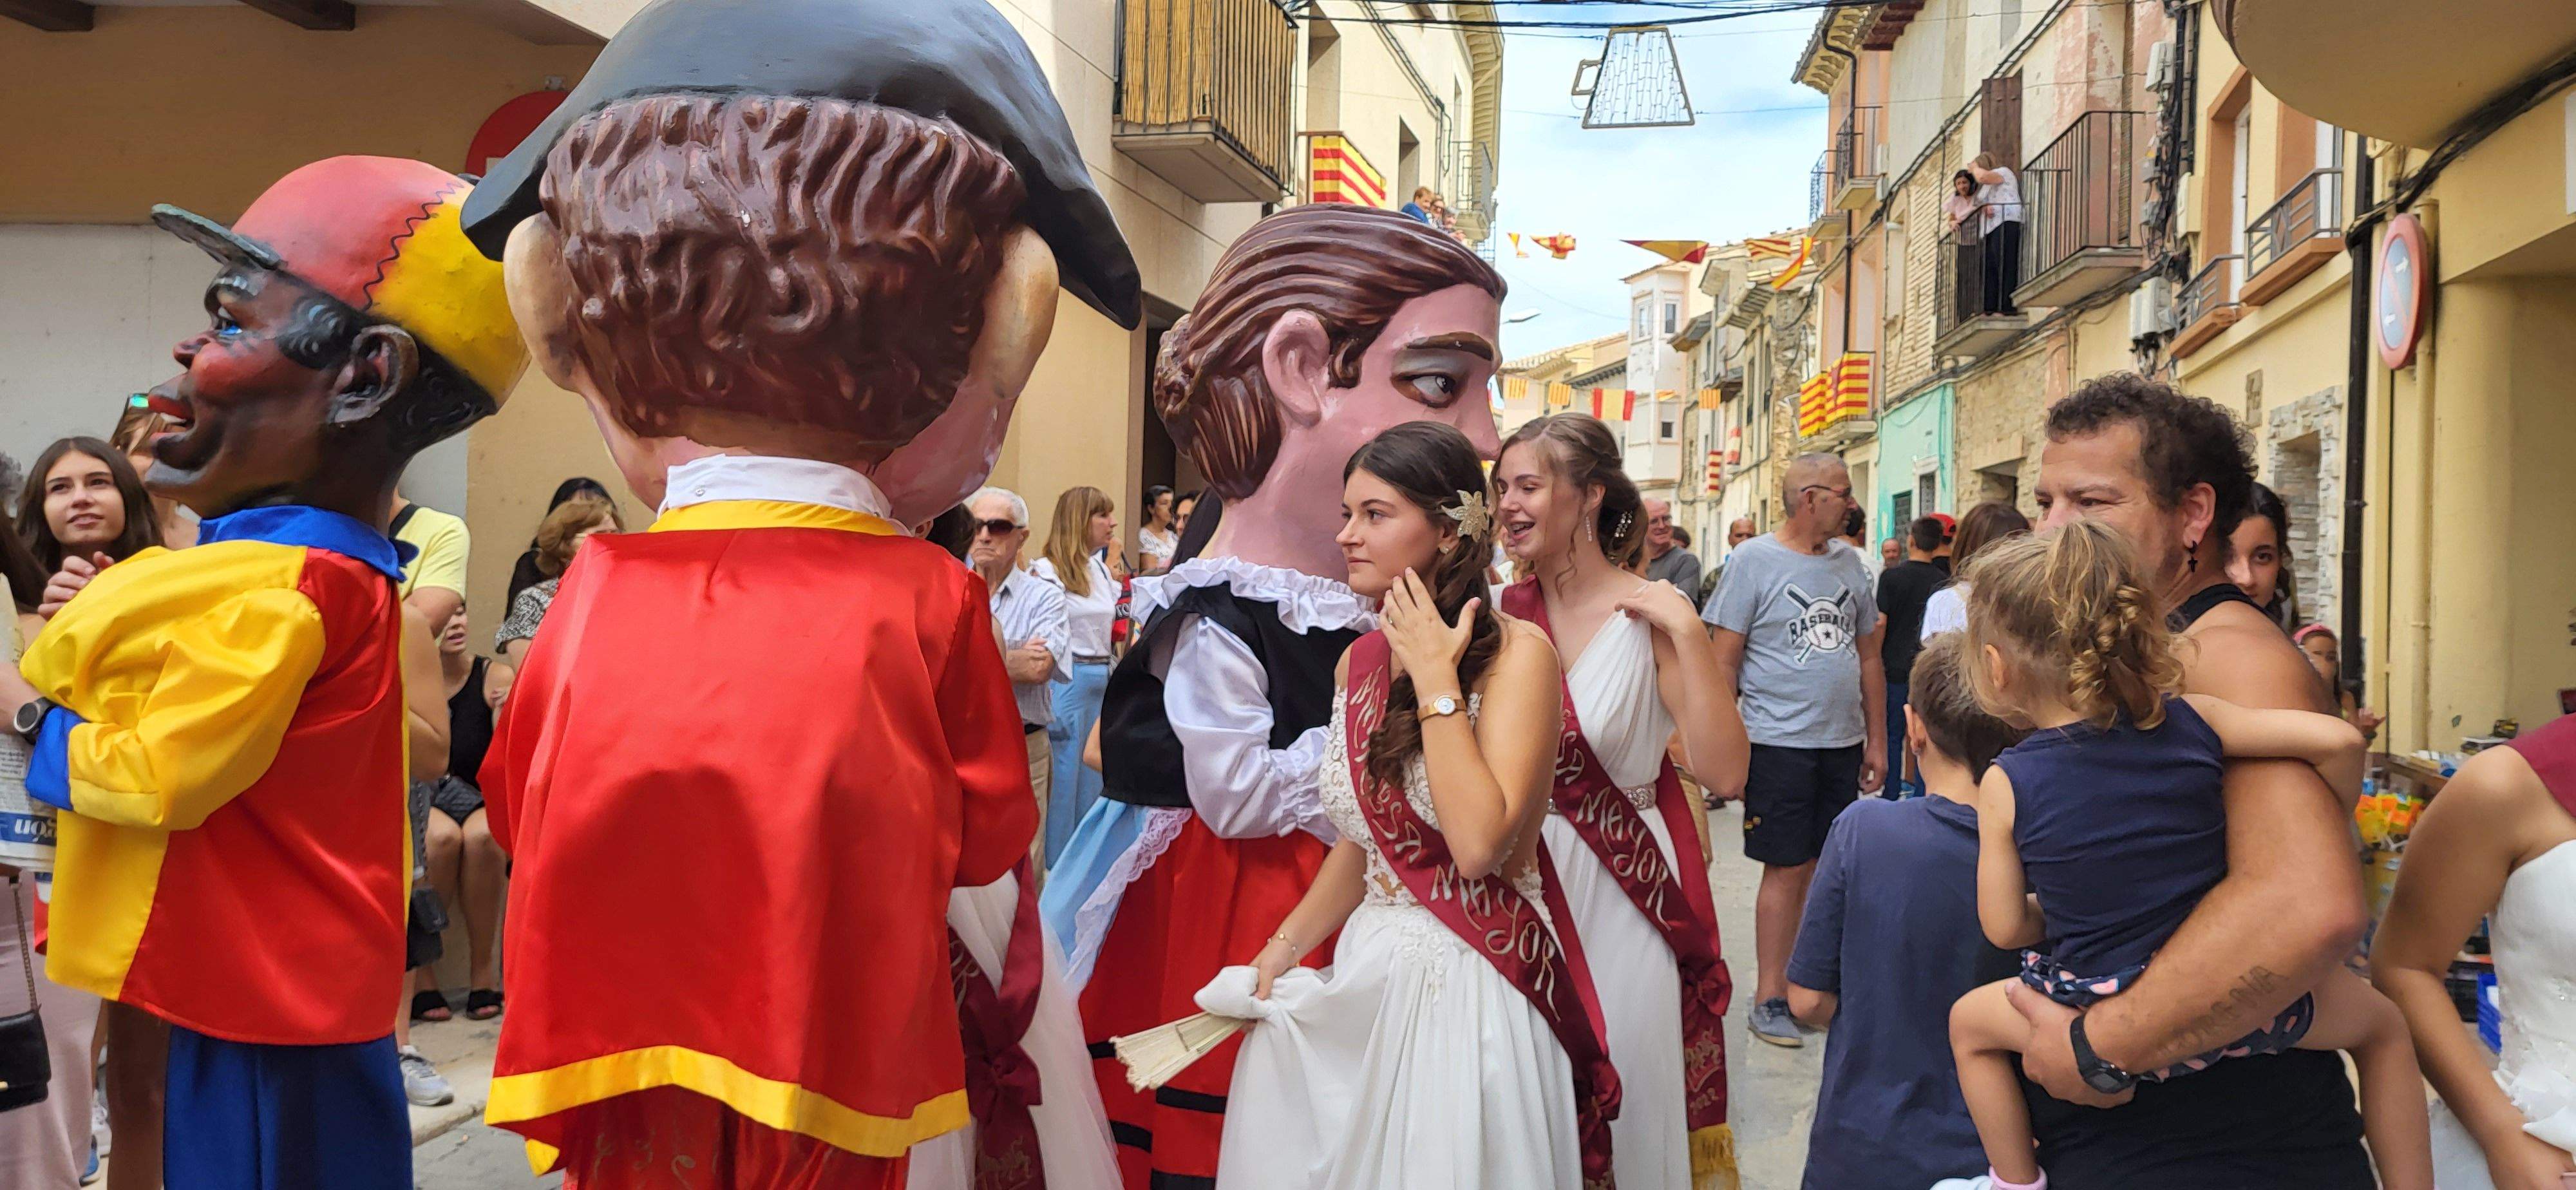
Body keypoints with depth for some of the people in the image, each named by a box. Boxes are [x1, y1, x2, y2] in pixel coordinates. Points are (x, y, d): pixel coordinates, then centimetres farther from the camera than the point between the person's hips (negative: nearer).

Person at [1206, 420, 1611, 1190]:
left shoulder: (1516, 655, -13)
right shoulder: (1360, 661, 7)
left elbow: (1479, 844, -25)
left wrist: (1434, 679, -20)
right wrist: (1281, 951, 8)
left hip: (1465, 983, -6)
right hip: (1368, 973, 6)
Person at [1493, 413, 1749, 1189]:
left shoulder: (1647, 617, -11)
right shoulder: (1503, 617, 0)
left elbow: (1724, 776, -19)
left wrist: (1689, 636, -25)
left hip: (1626, 892, -4)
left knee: (1626, 1089, 8)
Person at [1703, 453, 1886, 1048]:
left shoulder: (1849, 563, 11)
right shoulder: (1753, 561, -6)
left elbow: (1869, 657, 17)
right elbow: (1724, 660, -7)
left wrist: (1876, 738, 14)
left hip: (1843, 743, 5)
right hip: (1780, 743, -5)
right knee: (1789, 869, -2)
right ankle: (1769, 999, 7)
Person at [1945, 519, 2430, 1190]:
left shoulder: (2005, 785, -10)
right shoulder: (2188, 723, -6)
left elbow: (2005, 928, -6)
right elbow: (2338, 740, -12)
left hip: (2104, 1020, -1)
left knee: (1970, 1021, 27)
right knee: (2380, 1020, 28)